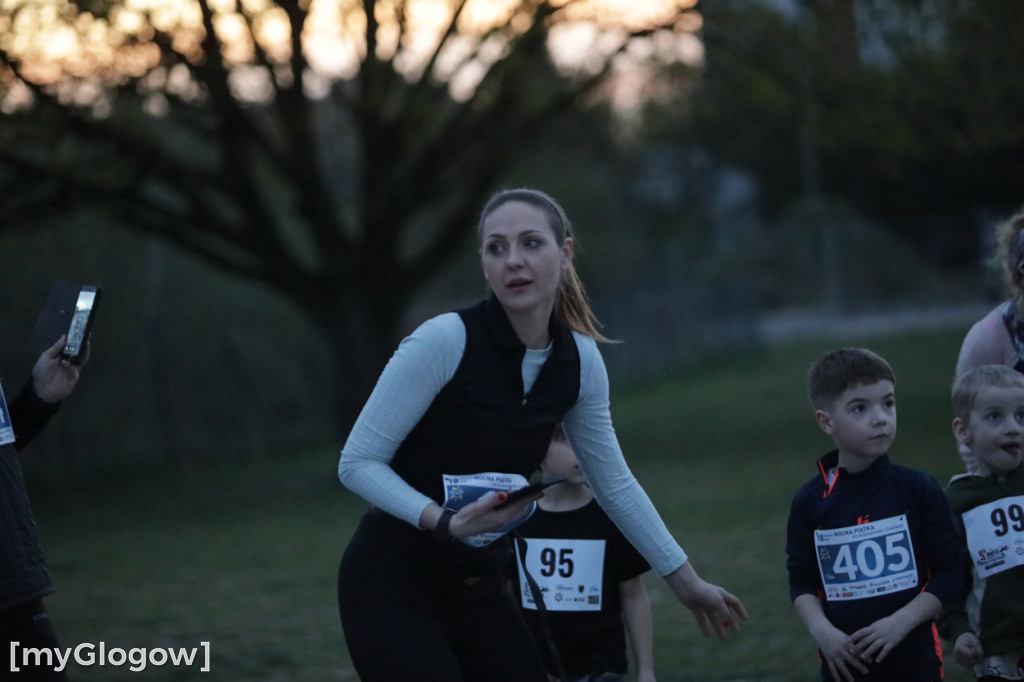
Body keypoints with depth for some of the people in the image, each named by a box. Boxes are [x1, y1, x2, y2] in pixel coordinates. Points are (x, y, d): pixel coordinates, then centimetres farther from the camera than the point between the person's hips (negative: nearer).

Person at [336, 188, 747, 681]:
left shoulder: (579, 359, -1)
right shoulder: (446, 340, -19)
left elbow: (613, 482, 11)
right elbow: (357, 462, -16)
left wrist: (686, 582, 16)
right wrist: (442, 520, -30)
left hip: (479, 591, 6)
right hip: (392, 586, -6)